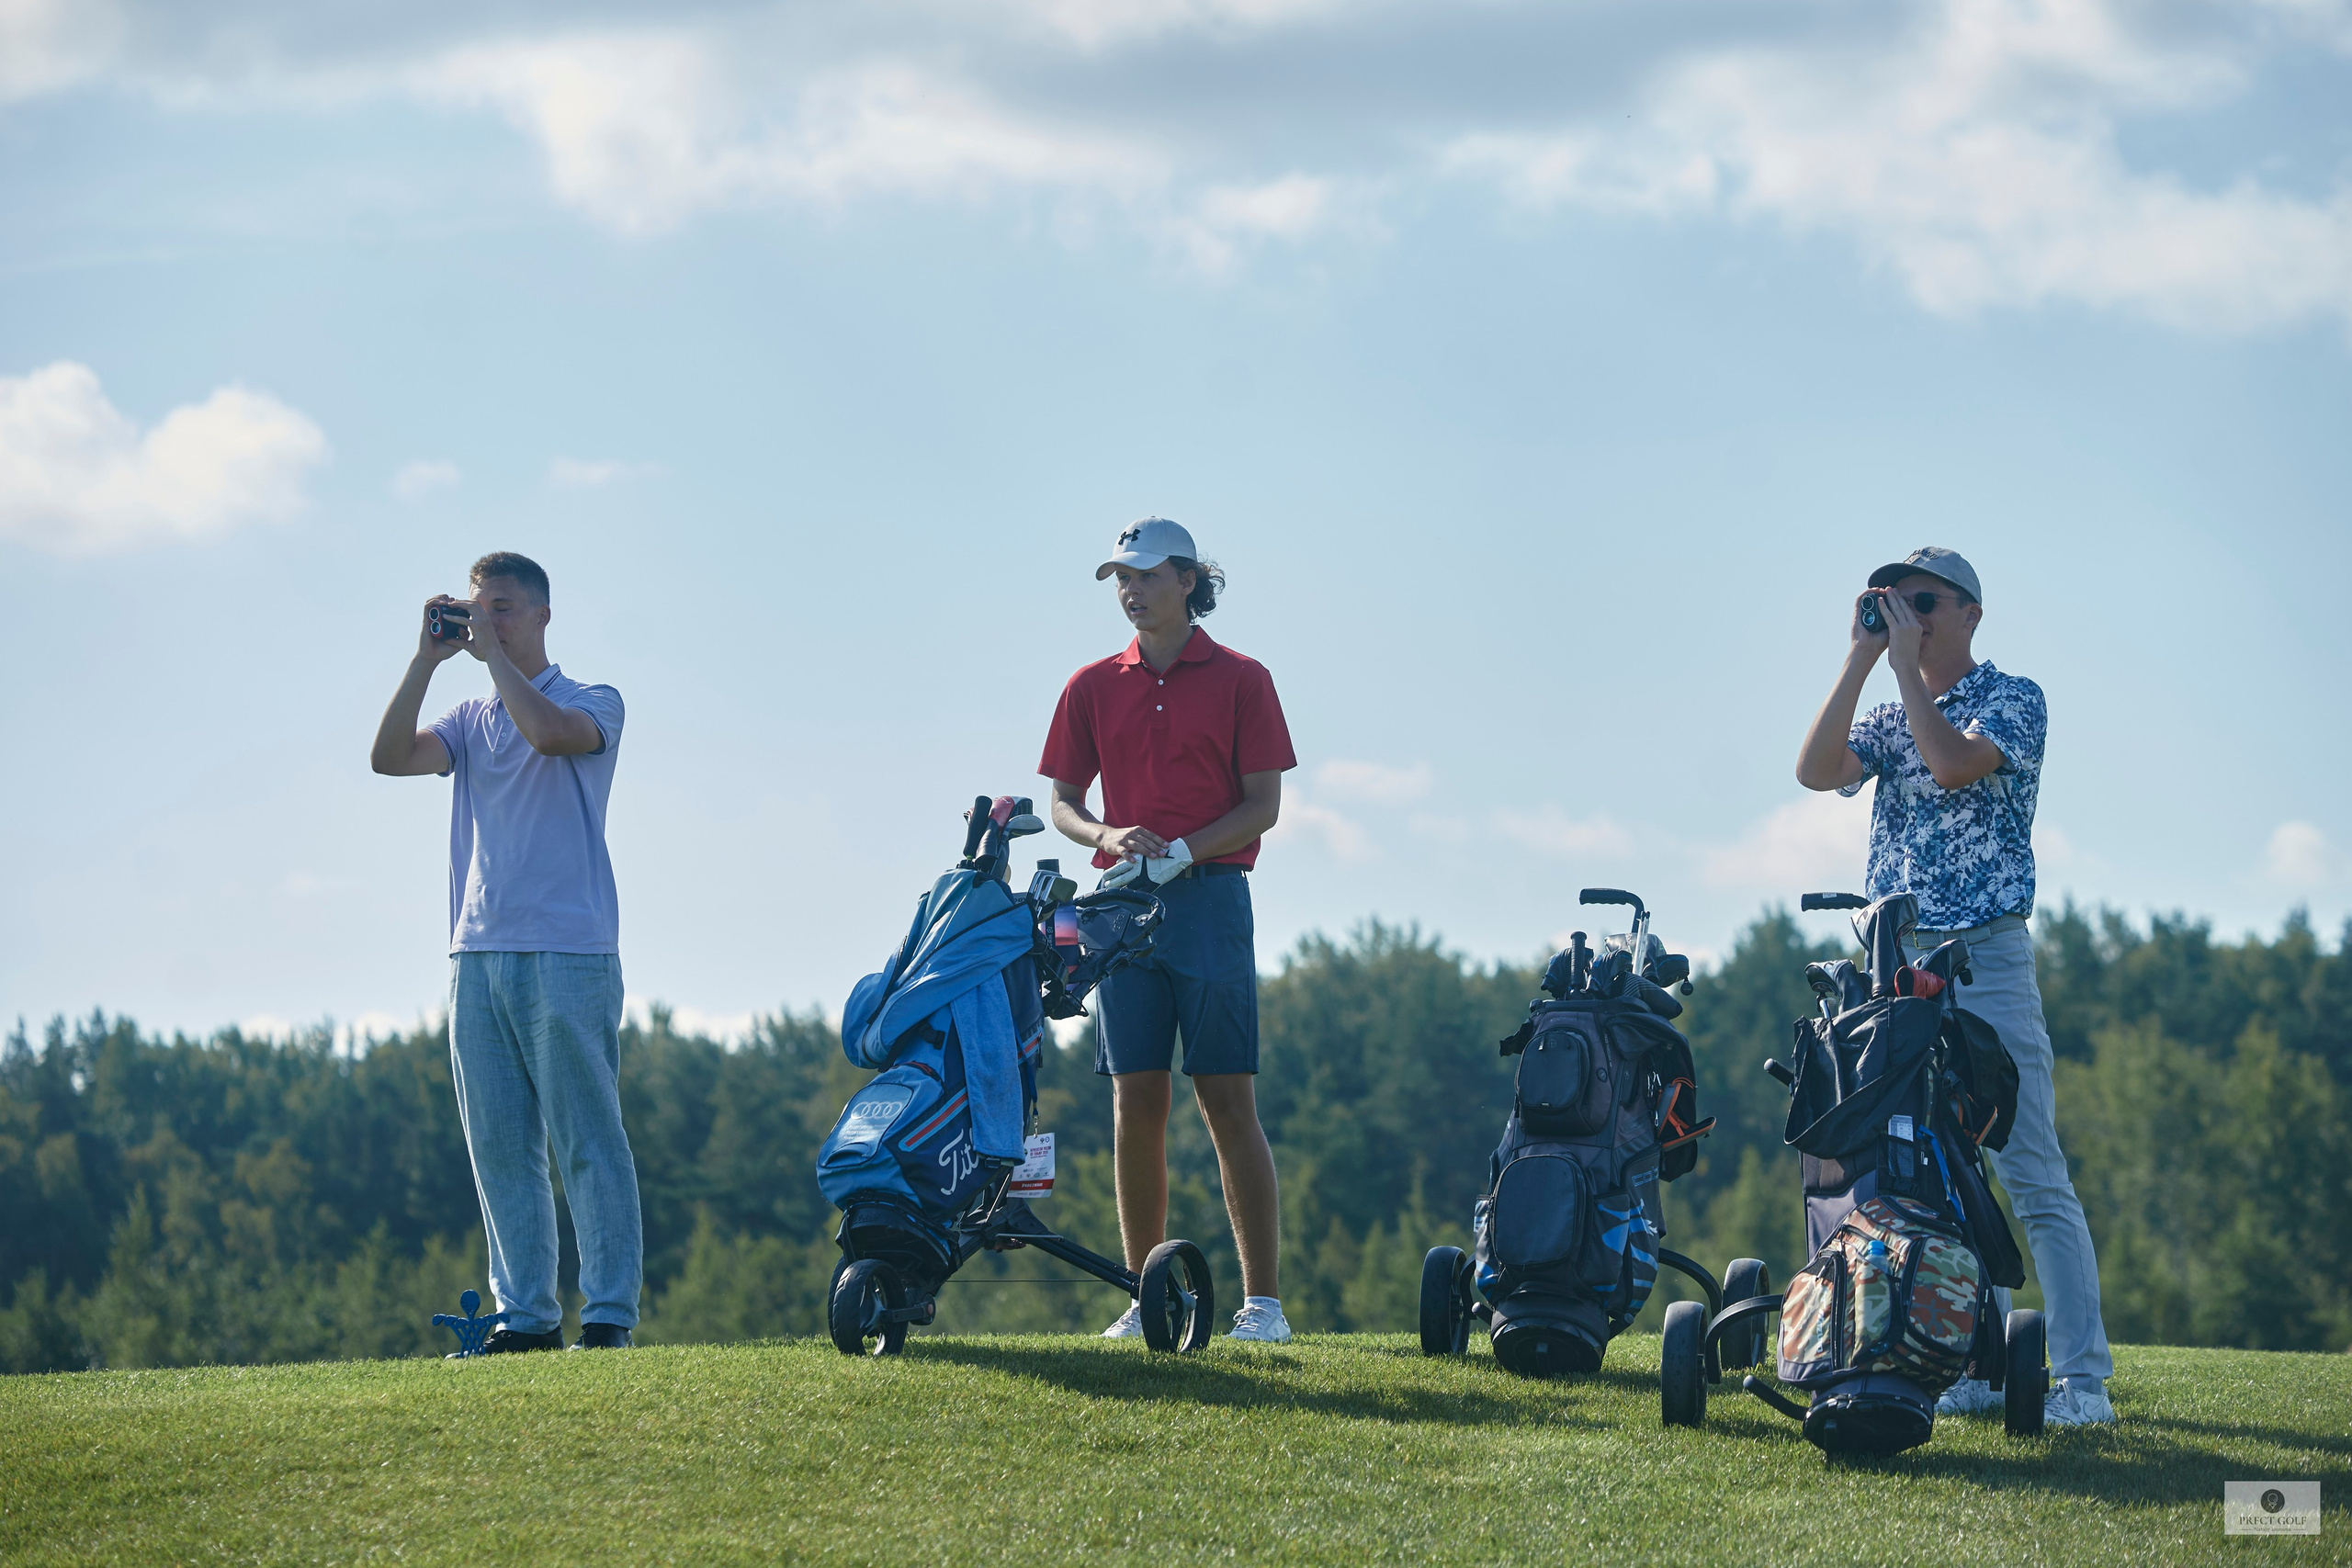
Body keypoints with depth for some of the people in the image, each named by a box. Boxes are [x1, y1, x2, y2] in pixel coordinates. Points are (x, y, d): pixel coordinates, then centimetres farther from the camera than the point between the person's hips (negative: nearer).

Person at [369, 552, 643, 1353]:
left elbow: (549, 732, -20)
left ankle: (608, 1313, -7)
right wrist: (427, 659, 0)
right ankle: (526, 1315, 7)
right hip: (479, 954, 6)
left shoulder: (592, 703, 3)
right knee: (499, 1149, 4)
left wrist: (493, 649, -9)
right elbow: (390, 758, 3)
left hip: (567, 955, -6)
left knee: (587, 1141, -6)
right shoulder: (471, 720, 19)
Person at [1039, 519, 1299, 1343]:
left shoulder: (1240, 680, 3)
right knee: (1135, 1103, 1)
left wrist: (1183, 850, -14)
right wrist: (1108, 836, -9)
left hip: (1210, 897, -3)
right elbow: (1063, 802, 13)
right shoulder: (1094, 686, 13)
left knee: (1228, 1101, -7)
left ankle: (1263, 1298, -6)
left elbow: (1263, 804, 0)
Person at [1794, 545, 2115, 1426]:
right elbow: (1816, 771, 0)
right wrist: (1860, 661, -3)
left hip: (1987, 961, -6)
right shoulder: (1891, 719, 17)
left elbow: (1953, 762, -18)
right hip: (1895, 966, 6)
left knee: (2033, 1178, -10)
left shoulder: (2014, 701, 0)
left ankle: (2083, 1378, -12)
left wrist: (1906, 662, -11)